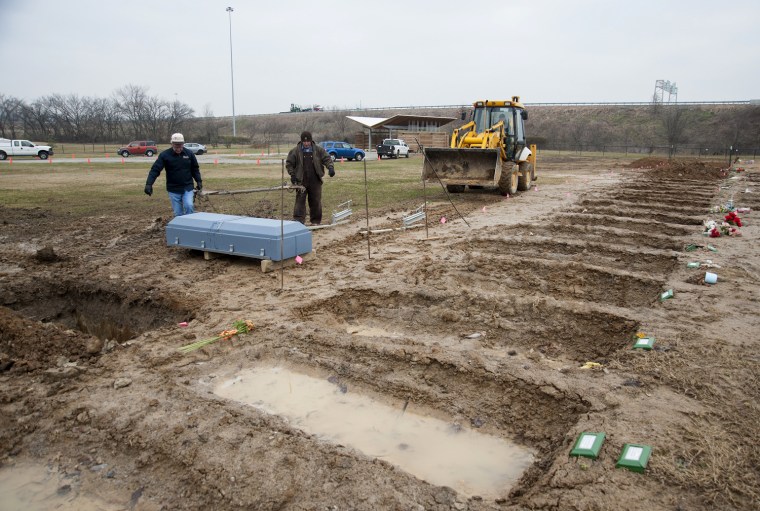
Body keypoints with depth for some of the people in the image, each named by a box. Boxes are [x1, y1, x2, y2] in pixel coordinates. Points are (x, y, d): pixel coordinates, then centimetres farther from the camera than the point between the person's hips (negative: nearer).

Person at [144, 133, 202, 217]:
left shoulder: (189, 153, -1)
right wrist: (149, 184, -24)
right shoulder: (164, 155, -9)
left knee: (188, 206, -18)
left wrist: (199, 181, 3)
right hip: (173, 189, 0)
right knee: (178, 213, 5)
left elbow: (195, 168, 11)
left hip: (187, 188, 1)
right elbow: (155, 169, -13)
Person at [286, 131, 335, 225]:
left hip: (315, 181, 1)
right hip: (301, 181, -1)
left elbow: (327, 158, 2)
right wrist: (292, 174, -3)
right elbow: (289, 163, 7)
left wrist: (330, 167, -17)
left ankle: (316, 221, 16)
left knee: (316, 201, 6)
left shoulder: (318, 150, 5)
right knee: (300, 200, -7)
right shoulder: (295, 151, 2)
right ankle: (298, 220, -7)